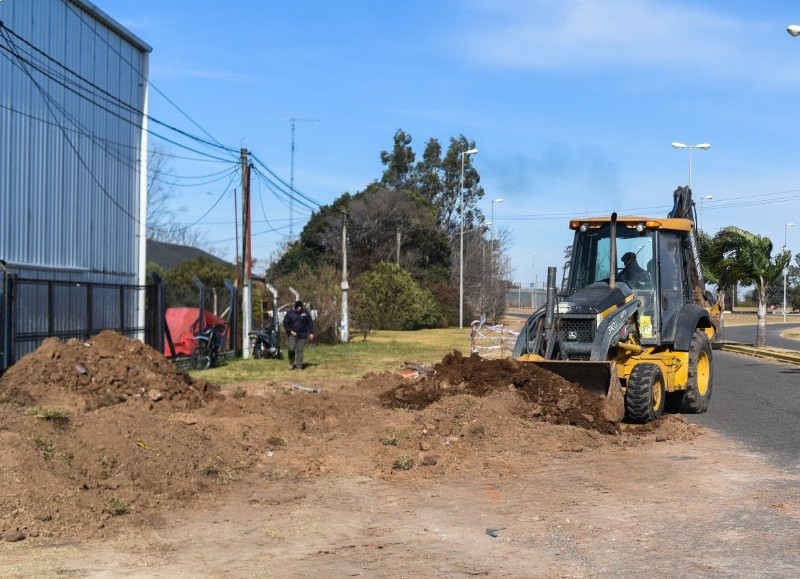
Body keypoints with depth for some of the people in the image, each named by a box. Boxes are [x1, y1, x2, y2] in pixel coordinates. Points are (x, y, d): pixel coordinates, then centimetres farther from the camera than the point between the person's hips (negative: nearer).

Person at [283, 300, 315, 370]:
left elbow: (310, 323, 7)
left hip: (302, 335, 1)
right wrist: (291, 331, -11)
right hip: (292, 334, -1)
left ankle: (298, 367, 7)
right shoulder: (290, 313, -2)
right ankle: (291, 363, 9)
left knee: (300, 350, 0)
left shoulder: (305, 313, 2)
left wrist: (311, 333, 2)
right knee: (291, 349, -15)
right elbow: (285, 323, -1)